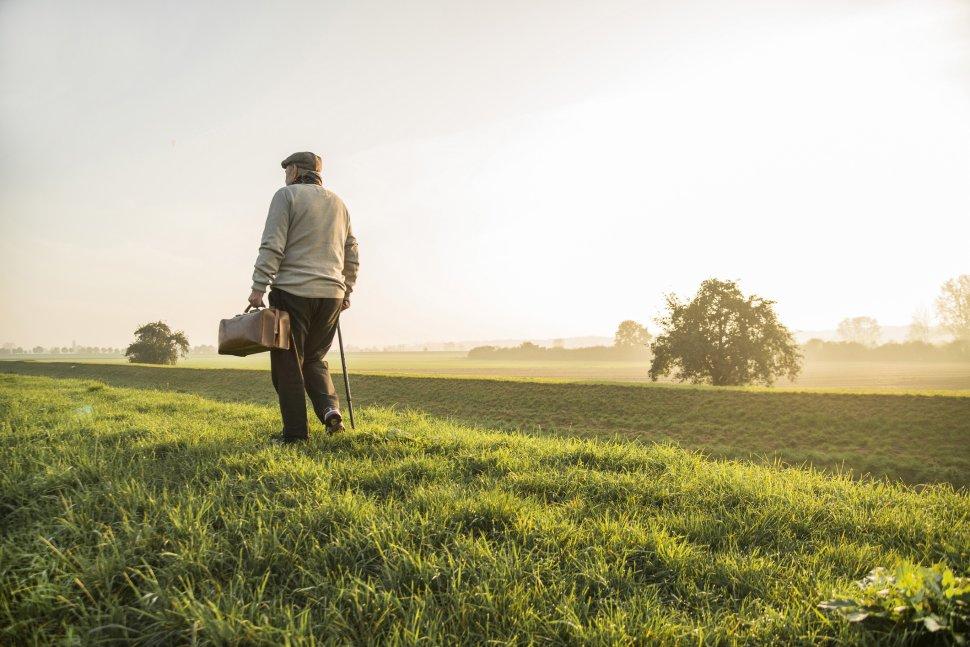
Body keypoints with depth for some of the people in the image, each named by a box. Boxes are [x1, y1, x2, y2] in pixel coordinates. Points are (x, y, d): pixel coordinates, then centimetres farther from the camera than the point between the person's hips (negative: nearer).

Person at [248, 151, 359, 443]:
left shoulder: (287, 195, 1)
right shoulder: (338, 203, 19)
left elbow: (272, 246, -11)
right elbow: (352, 254, 19)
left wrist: (258, 287, -11)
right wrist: (346, 290, 24)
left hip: (292, 291, -6)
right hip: (331, 294, 6)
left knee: (288, 364, 2)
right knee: (314, 359, 18)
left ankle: (295, 432, 2)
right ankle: (330, 408, -4)